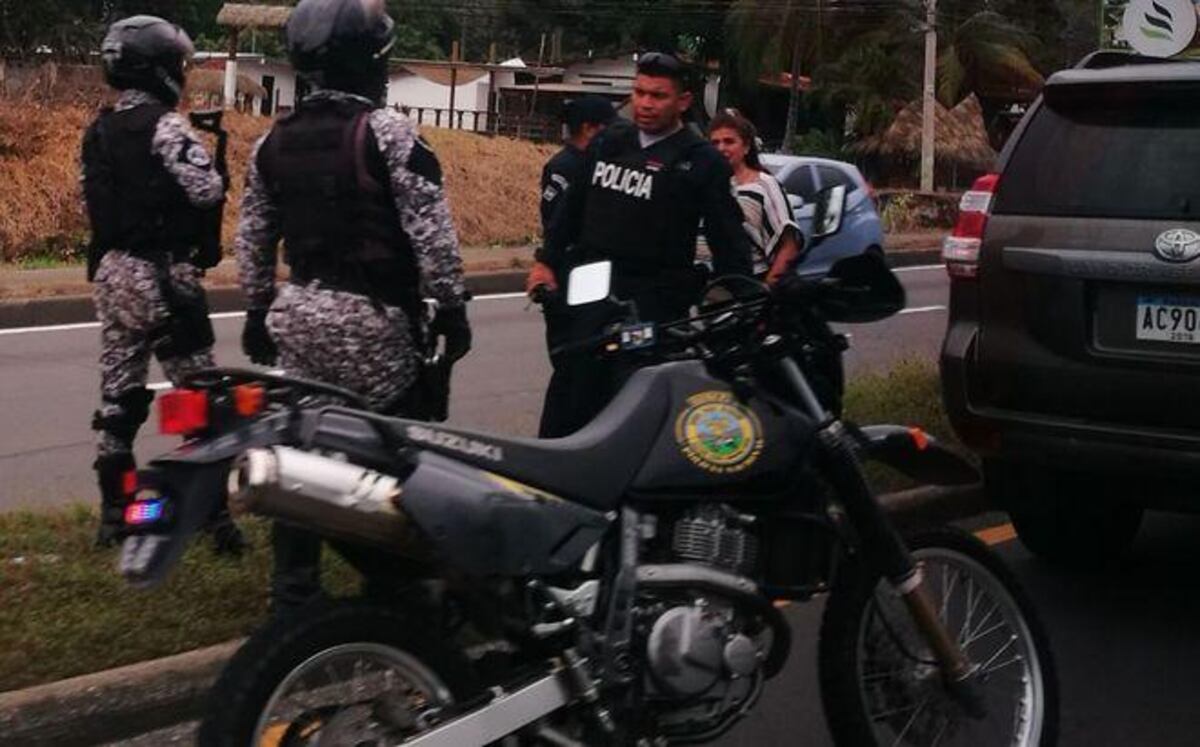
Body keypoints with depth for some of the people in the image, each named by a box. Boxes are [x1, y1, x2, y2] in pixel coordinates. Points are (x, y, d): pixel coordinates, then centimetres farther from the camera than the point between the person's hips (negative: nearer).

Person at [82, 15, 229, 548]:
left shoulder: (97, 133, 12)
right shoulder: (164, 126, -13)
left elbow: (95, 206, 16)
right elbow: (206, 191, -19)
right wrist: (214, 171, 0)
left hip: (112, 272, 8)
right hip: (163, 274, -8)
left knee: (118, 395, 11)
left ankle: (114, 512, 16)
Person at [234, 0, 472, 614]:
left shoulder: (273, 142, 9)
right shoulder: (387, 132, -11)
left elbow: (253, 239, 14)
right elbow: (430, 231, -13)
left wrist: (258, 312, 23)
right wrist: (452, 306, -6)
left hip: (298, 313, 7)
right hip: (372, 319, -6)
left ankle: (293, 594, 18)